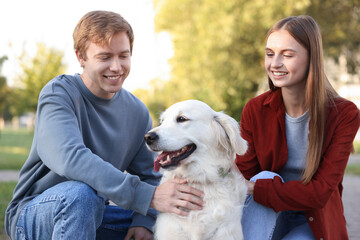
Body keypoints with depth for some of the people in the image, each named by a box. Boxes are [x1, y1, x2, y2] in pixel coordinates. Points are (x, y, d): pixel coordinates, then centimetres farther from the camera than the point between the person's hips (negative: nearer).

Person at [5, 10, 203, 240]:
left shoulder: (138, 112, 2)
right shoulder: (58, 93, -17)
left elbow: (148, 176, 6)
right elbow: (70, 158, -34)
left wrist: (144, 220, -16)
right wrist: (146, 196, -40)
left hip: (94, 213, 5)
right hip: (33, 213, -5)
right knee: (82, 192, -37)